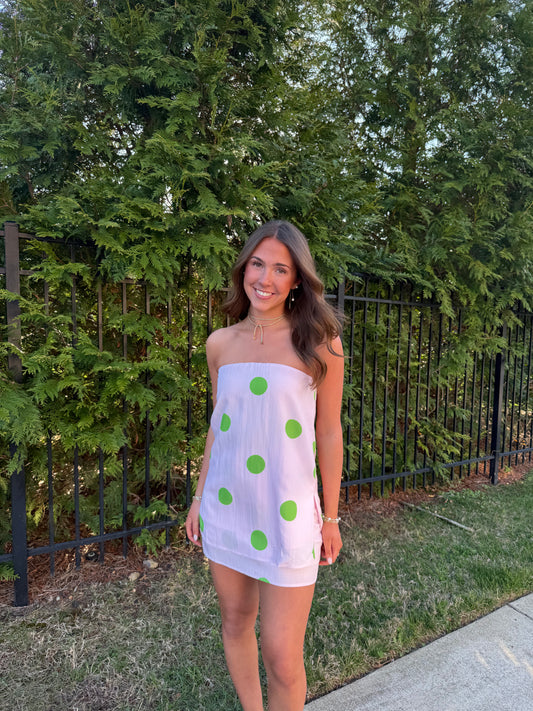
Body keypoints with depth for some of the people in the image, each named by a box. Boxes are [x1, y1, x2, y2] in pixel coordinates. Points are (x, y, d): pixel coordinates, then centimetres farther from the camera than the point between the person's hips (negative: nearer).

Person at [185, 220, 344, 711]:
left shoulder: (319, 343, -6)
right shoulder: (221, 344, 3)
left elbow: (328, 434, -2)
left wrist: (331, 517, 2)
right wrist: (199, 496, 14)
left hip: (287, 513, -3)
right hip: (226, 507, 4)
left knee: (282, 659, 3)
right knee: (235, 623, 20)